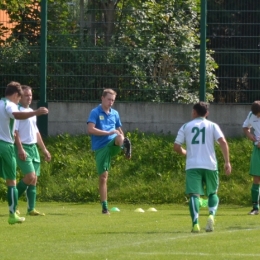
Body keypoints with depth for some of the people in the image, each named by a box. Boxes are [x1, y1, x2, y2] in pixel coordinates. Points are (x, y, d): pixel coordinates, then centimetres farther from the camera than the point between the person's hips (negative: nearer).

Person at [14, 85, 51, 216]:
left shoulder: (31, 112, 18)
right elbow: (15, 131, -15)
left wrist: (44, 149, 23)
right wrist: (20, 149, -23)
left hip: (33, 147, 8)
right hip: (23, 148, -8)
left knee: (34, 179, 5)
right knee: (30, 176, -18)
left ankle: (31, 209, 7)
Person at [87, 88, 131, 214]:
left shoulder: (115, 113, 14)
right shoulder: (95, 112, -2)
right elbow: (90, 129, -14)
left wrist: (124, 146, 16)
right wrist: (108, 132, -17)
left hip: (113, 144, 3)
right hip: (100, 148, -3)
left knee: (120, 137, -32)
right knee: (103, 177, -3)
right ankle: (104, 207, 2)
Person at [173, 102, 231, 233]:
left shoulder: (186, 127, 9)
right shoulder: (212, 126, 8)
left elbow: (176, 147, 6)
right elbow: (223, 142, -7)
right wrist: (227, 162, -7)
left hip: (192, 166, 0)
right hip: (210, 165, 1)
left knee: (194, 194, -4)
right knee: (212, 193, 16)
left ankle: (195, 223, -21)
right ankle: (211, 215, -11)